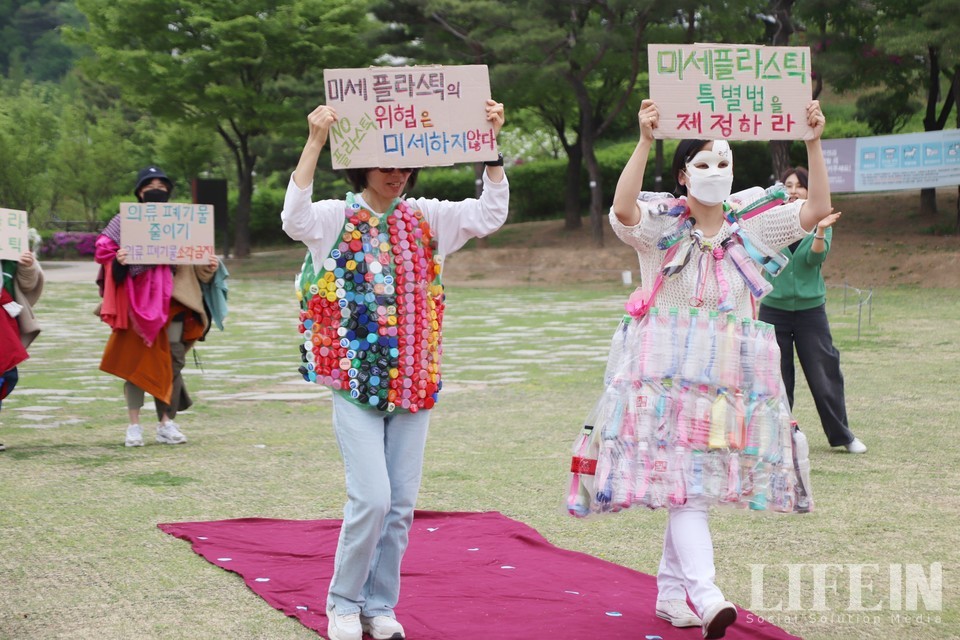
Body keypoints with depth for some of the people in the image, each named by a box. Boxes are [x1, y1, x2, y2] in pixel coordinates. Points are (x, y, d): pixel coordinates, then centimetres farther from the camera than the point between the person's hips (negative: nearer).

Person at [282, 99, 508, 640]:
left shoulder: (426, 219, 9)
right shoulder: (337, 219, -3)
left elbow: (490, 214, 2)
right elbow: (295, 218, -24)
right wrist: (316, 142, -29)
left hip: (414, 384, 4)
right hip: (356, 379, -4)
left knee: (402, 503, 7)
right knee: (372, 497, -11)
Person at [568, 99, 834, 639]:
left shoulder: (751, 225, 8)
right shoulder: (662, 224, -2)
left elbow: (817, 210, -2)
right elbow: (623, 208, -24)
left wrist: (814, 144, -12)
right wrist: (645, 141, -32)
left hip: (730, 373, 4)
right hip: (668, 371, -4)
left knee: (698, 481, 9)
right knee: (682, 477, -15)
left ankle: (672, 592, 21)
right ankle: (703, 594, -24)